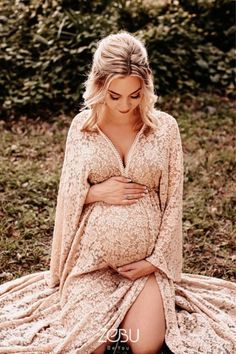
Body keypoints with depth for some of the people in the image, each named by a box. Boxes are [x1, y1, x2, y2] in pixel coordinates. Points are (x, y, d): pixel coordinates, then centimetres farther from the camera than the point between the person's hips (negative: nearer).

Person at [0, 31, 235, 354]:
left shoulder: (165, 127, -6)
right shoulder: (82, 125, -3)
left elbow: (173, 201, -3)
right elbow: (68, 195, 4)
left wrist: (156, 260, -8)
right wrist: (98, 192, -17)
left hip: (147, 256, 0)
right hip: (93, 255, 1)